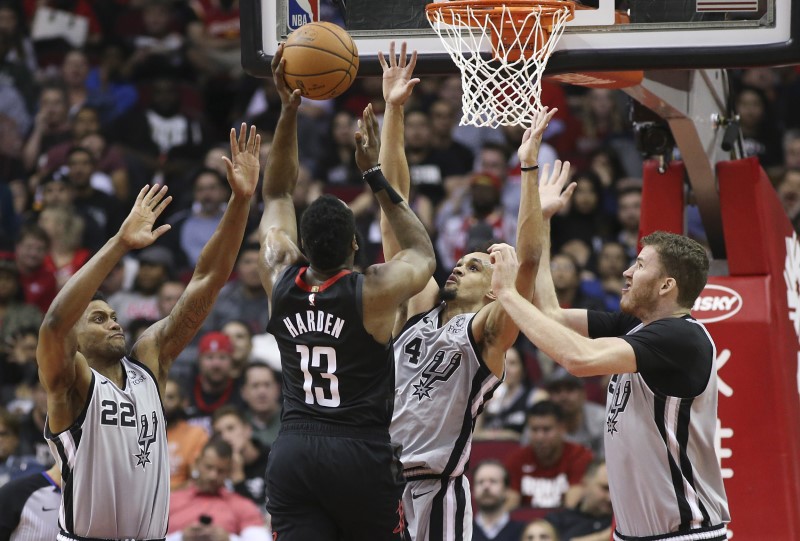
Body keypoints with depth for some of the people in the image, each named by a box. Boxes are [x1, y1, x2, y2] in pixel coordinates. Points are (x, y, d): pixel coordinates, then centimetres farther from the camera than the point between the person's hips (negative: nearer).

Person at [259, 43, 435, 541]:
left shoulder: (282, 281, 3)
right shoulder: (374, 292, -8)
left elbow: (277, 196, 18)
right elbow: (423, 254, 15)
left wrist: (289, 110, 13)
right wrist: (377, 176, 14)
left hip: (294, 455, 3)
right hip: (363, 456, -3)